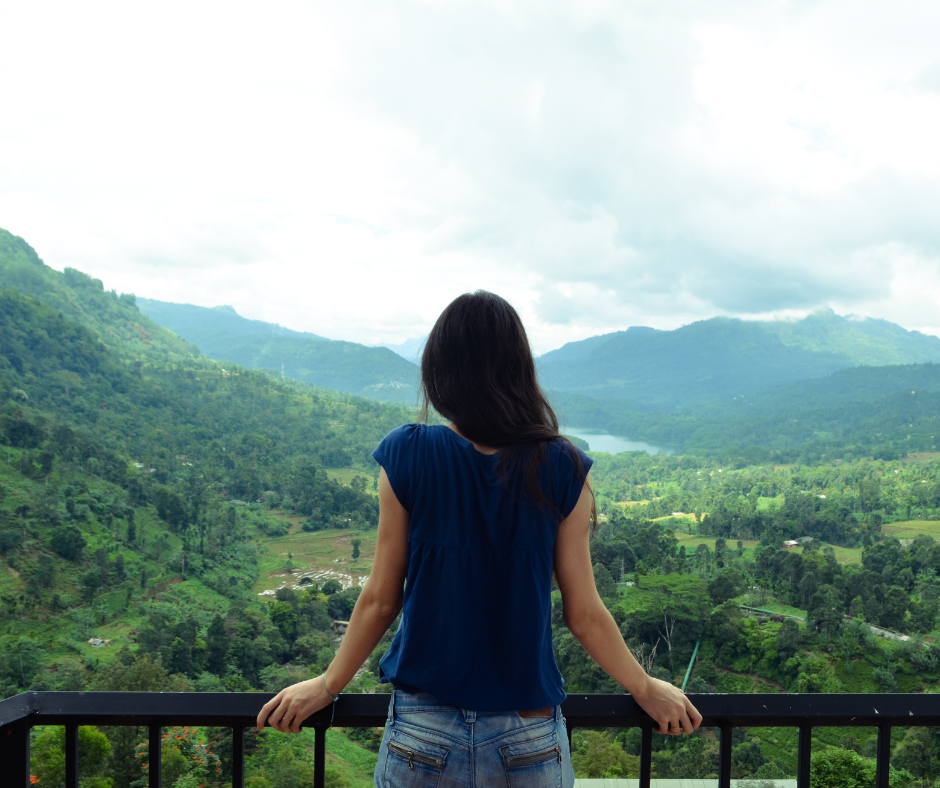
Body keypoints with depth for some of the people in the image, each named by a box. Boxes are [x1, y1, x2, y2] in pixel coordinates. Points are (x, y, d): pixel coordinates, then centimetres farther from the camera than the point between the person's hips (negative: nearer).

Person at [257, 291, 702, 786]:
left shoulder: (406, 457, -12)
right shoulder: (562, 470, -10)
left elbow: (380, 600, -4)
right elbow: (584, 615, -4)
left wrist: (327, 685, 12)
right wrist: (647, 690, 13)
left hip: (421, 737, 0)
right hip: (529, 740, 1)